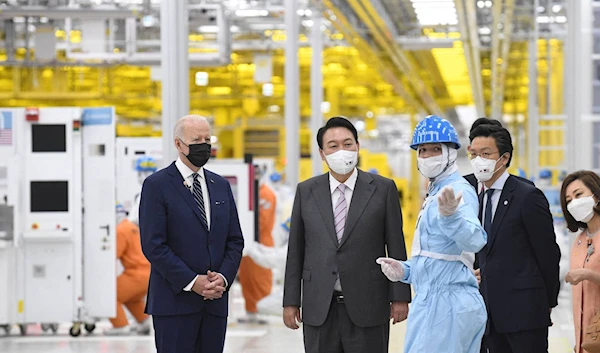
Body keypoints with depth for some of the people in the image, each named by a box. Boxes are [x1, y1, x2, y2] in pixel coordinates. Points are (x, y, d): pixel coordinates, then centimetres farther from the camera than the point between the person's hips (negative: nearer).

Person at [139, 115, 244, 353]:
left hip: (215, 301, 5)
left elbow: (235, 240, 13)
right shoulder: (156, 185, -3)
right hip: (175, 301, -5)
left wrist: (223, 277, -5)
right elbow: (153, 245, -10)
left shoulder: (221, 186, 14)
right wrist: (191, 282, -15)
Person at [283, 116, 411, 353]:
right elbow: (295, 250, 8)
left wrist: (400, 297, -3)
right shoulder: (306, 191, 7)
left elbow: (396, 247, 1)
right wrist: (291, 301, 4)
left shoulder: (383, 189, 1)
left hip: (367, 306, -2)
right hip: (319, 308, 2)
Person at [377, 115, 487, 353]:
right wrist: (405, 271, 11)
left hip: (444, 304, -10)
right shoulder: (437, 193, 19)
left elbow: (474, 241, -30)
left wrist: (450, 215, -48)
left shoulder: (459, 191, -12)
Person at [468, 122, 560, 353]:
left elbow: (548, 253, -7)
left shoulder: (528, 196, -9)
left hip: (524, 309, -7)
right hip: (492, 312, 7)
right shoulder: (480, 199, 15)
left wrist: (548, 302, -2)